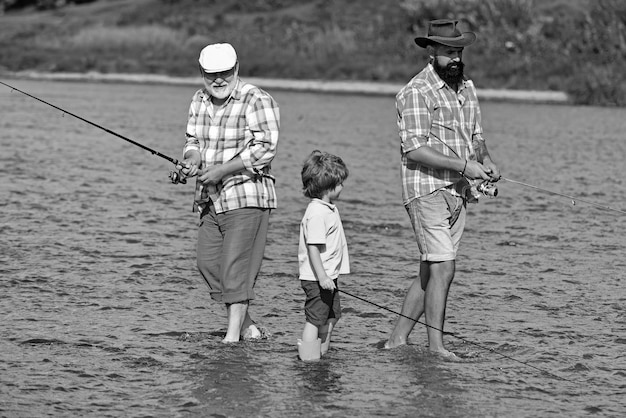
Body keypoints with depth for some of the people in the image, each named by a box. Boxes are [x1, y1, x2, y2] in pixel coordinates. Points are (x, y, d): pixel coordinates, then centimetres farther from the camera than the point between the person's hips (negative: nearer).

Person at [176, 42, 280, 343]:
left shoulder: (257, 102, -12)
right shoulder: (200, 100, 12)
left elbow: (264, 149, -19)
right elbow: (193, 140, 18)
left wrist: (222, 170, -22)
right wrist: (192, 160, -6)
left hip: (246, 196, -8)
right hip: (210, 197, 8)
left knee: (235, 267, -11)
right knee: (207, 262, 6)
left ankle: (233, 335, -7)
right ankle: (248, 326, 17)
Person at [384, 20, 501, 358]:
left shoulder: (466, 88, 14)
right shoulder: (416, 92, -11)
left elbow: (475, 136, 22)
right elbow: (414, 150, -18)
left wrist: (485, 159, 0)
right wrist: (464, 166, -21)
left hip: (458, 192, 8)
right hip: (427, 190, -8)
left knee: (429, 272, 9)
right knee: (442, 267, -14)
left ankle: (397, 338, 16)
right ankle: (435, 345, -9)